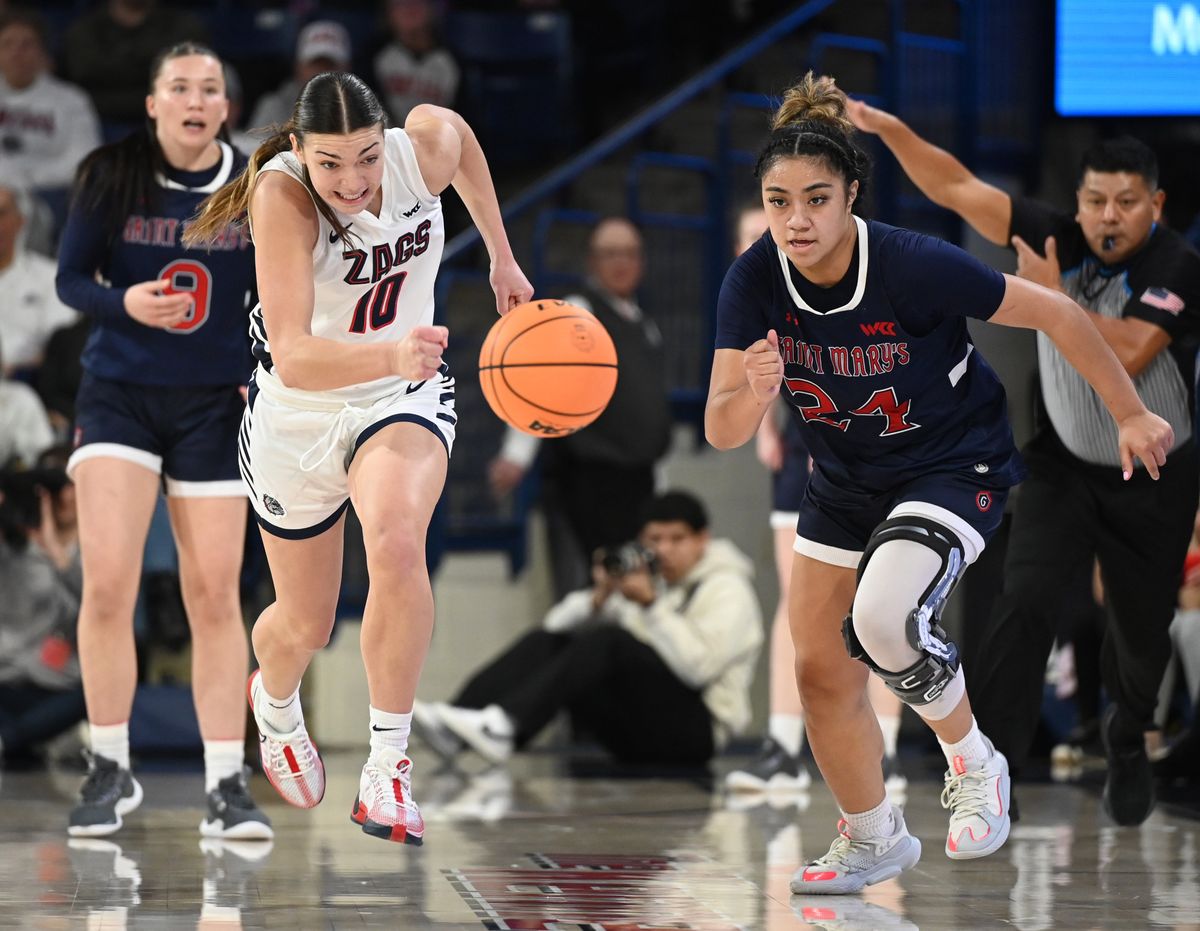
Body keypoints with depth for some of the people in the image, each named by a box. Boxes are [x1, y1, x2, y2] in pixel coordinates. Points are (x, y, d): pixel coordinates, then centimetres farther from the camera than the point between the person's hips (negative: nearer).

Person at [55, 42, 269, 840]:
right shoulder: (111, 177, -6)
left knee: (215, 596, 0)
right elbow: (70, 279, 0)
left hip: (213, 407, 1)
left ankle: (227, 788, 5)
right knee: (107, 583, -12)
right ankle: (110, 773, 4)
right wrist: (127, 303, -20)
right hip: (118, 393, -1)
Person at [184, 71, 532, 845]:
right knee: (305, 626, 16)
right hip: (299, 414, -1)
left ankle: (389, 766, -21)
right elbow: (293, 358, -42)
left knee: (398, 543, -32)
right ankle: (275, 703, 55)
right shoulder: (281, 195, -31)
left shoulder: (426, 148, -21)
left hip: (405, 400, 1)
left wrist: (502, 257, 14)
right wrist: (391, 356, -60)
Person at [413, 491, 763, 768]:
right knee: (546, 641, -9)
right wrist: (599, 597, -11)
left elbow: (698, 665, -20)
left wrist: (650, 604, -23)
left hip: (695, 731, -7)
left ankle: (501, 725, -45)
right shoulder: (643, 576, 19)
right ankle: (452, 726, -30)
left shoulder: (727, 591, -1)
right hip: (634, 737, 7)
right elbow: (559, 623, 8)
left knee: (608, 640, -28)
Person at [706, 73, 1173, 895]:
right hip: (845, 480, 5)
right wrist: (754, 393, -42)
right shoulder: (755, 281, -18)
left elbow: (1058, 315, -17)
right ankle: (873, 842, 31)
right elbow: (721, 432, -19)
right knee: (822, 671, 7)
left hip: (956, 465, -5)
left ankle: (973, 762, -1)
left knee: (882, 618, -30)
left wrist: (1131, 414, -8)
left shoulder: (917, 266, -30)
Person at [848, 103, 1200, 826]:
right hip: (1064, 467, 2)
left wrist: (1053, 299, -27)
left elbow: (1125, 355, -33)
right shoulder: (1058, 238, -11)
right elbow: (958, 189, -14)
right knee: (1025, 601, -20)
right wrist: (891, 129, -25)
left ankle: (1128, 742, 43)